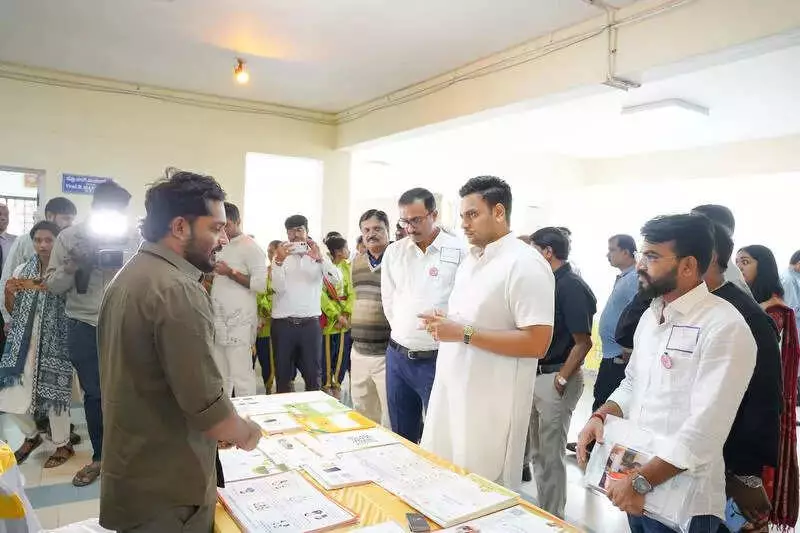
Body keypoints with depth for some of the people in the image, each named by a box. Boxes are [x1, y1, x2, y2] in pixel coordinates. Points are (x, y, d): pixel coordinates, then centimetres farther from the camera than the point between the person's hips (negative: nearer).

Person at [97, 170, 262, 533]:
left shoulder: (130, 275, 6)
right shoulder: (179, 291, -26)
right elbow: (207, 406, -28)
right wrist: (245, 433, -7)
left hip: (131, 475, 9)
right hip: (166, 491, -9)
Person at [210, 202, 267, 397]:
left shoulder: (250, 247, -7)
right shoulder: (221, 247, 18)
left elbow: (261, 284, -16)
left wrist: (230, 272, -16)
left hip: (238, 322, -8)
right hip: (219, 321, 8)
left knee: (241, 376, -4)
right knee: (221, 375, 14)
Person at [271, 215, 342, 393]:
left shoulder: (319, 255, 6)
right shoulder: (280, 256, 5)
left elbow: (337, 280, -11)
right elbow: (278, 288, -8)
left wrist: (319, 258, -23)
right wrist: (279, 260, -21)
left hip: (310, 323, 0)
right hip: (283, 323, 0)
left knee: (312, 375, 6)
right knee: (282, 374, 9)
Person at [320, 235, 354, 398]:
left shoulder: (347, 267, 7)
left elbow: (351, 293, 3)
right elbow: (321, 295, -13)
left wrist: (346, 314, -9)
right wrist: (336, 316, -16)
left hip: (345, 321, 5)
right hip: (328, 319, -4)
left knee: (343, 355, 9)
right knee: (326, 354, 5)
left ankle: (337, 385, 25)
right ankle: (326, 385, 23)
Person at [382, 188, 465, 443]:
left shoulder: (458, 252, -11)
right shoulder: (393, 251, 5)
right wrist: (403, 332, 11)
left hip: (436, 358, -5)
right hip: (397, 355, 5)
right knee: (401, 434, 18)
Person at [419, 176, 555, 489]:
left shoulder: (525, 264, -15)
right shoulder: (470, 261, 12)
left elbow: (537, 343, -21)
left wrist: (464, 333, -21)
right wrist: (443, 325, 2)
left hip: (490, 400, -8)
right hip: (451, 388, 8)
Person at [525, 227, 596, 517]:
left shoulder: (572, 286, -16)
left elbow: (583, 342, -17)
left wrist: (561, 379, -16)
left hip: (555, 377, -9)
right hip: (534, 374, 9)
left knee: (550, 453, 4)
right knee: (535, 448, 19)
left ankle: (552, 517, 21)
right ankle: (538, 509, 36)